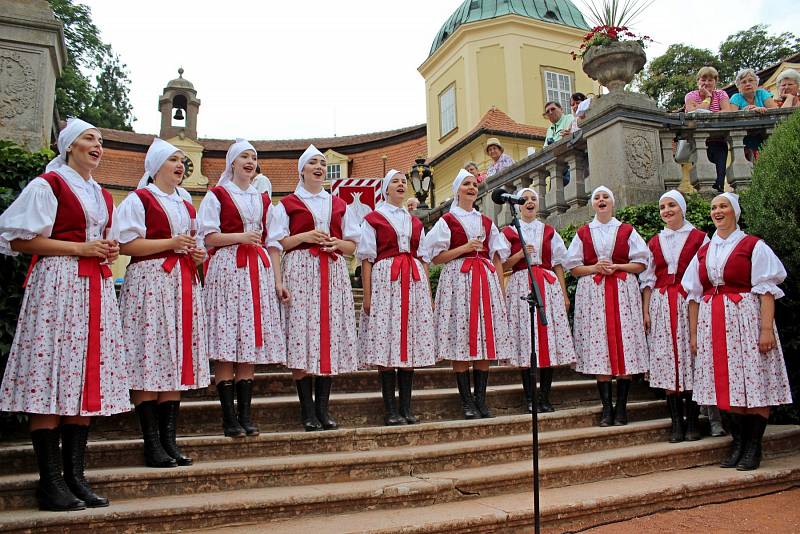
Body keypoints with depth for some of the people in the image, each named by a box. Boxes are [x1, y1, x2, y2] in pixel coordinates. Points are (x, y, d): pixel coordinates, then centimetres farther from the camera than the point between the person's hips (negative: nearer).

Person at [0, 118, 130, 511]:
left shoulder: (102, 196, 21)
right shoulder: (48, 184, 1)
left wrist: (109, 251, 7)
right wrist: (80, 249, -11)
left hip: (96, 288, 7)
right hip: (57, 284, -7)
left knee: (87, 381, 4)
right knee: (52, 381, -8)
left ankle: (75, 475, 9)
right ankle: (50, 481, 0)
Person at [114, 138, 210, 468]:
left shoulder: (186, 203, 21)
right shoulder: (139, 199, 1)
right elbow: (126, 244, -9)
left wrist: (197, 254, 8)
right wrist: (171, 243, -14)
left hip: (183, 283, 7)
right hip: (150, 283, -7)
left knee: (177, 361, 4)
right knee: (150, 360, -8)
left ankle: (169, 439, 10)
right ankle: (152, 444, -1)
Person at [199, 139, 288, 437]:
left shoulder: (263, 201, 21)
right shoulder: (217, 195, 8)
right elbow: (208, 237, -1)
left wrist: (278, 281, 10)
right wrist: (240, 237, -13)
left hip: (259, 271, 4)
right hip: (227, 269, -4)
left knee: (251, 345, 1)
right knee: (226, 346, -7)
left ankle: (245, 415, 6)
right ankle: (229, 419, -2)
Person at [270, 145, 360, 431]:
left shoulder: (339, 204, 20)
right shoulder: (288, 203, 11)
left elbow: (353, 245, 18)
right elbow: (277, 243, 3)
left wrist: (337, 243, -2)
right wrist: (306, 236, -10)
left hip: (334, 272, 4)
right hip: (301, 271, -3)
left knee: (331, 335, -1)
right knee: (302, 334, -9)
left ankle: (323, 407, 6)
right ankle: (307, 410, -2)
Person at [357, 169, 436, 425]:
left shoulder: (415, 222, 21)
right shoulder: (373, 219, 7)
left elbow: (424, 258, 18)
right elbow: (366, 259, 1)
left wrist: (428, 293, 11)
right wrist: (367, 295, -7)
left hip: (414, 280, 4)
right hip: (385, 279, -4)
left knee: (411, 345, 2)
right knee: (386, 344, -7)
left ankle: (406, 408, 8)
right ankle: (390, 410, -1)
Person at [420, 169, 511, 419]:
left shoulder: (486, 222, 19)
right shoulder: (447, 220, 7)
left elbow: (497, 258, 17)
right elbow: (436, 257, 0)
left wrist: (501, 289, 8)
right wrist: (465, 247, -10)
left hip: (486, 280, 4)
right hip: (458, 279, -4)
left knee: (486, 341, 0)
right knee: (460, 342, -7)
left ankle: (481, 399, 7)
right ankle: (467, 401, -1)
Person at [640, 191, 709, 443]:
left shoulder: (699, 238, 4)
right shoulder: (654, 242, 14)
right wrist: (645, 311, 7)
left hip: (689, 304, -3)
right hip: (661, 306, 3)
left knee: (690, 359, -4)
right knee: (666, 361, 0)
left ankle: (692, 422, 6)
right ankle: (676, 422, 7)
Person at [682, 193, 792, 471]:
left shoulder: (754, 246, 1)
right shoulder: (703, 252, 15)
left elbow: (766, 289, -6)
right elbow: (694, 294, 14)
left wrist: (766, 328, -15)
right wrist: (693, 333, 10)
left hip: (745, 319, -4)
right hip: (712, 324, 4)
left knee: (754, 384, -3)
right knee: (725, 385, 5)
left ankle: (754, 447, 7)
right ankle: (737, 442, 16)